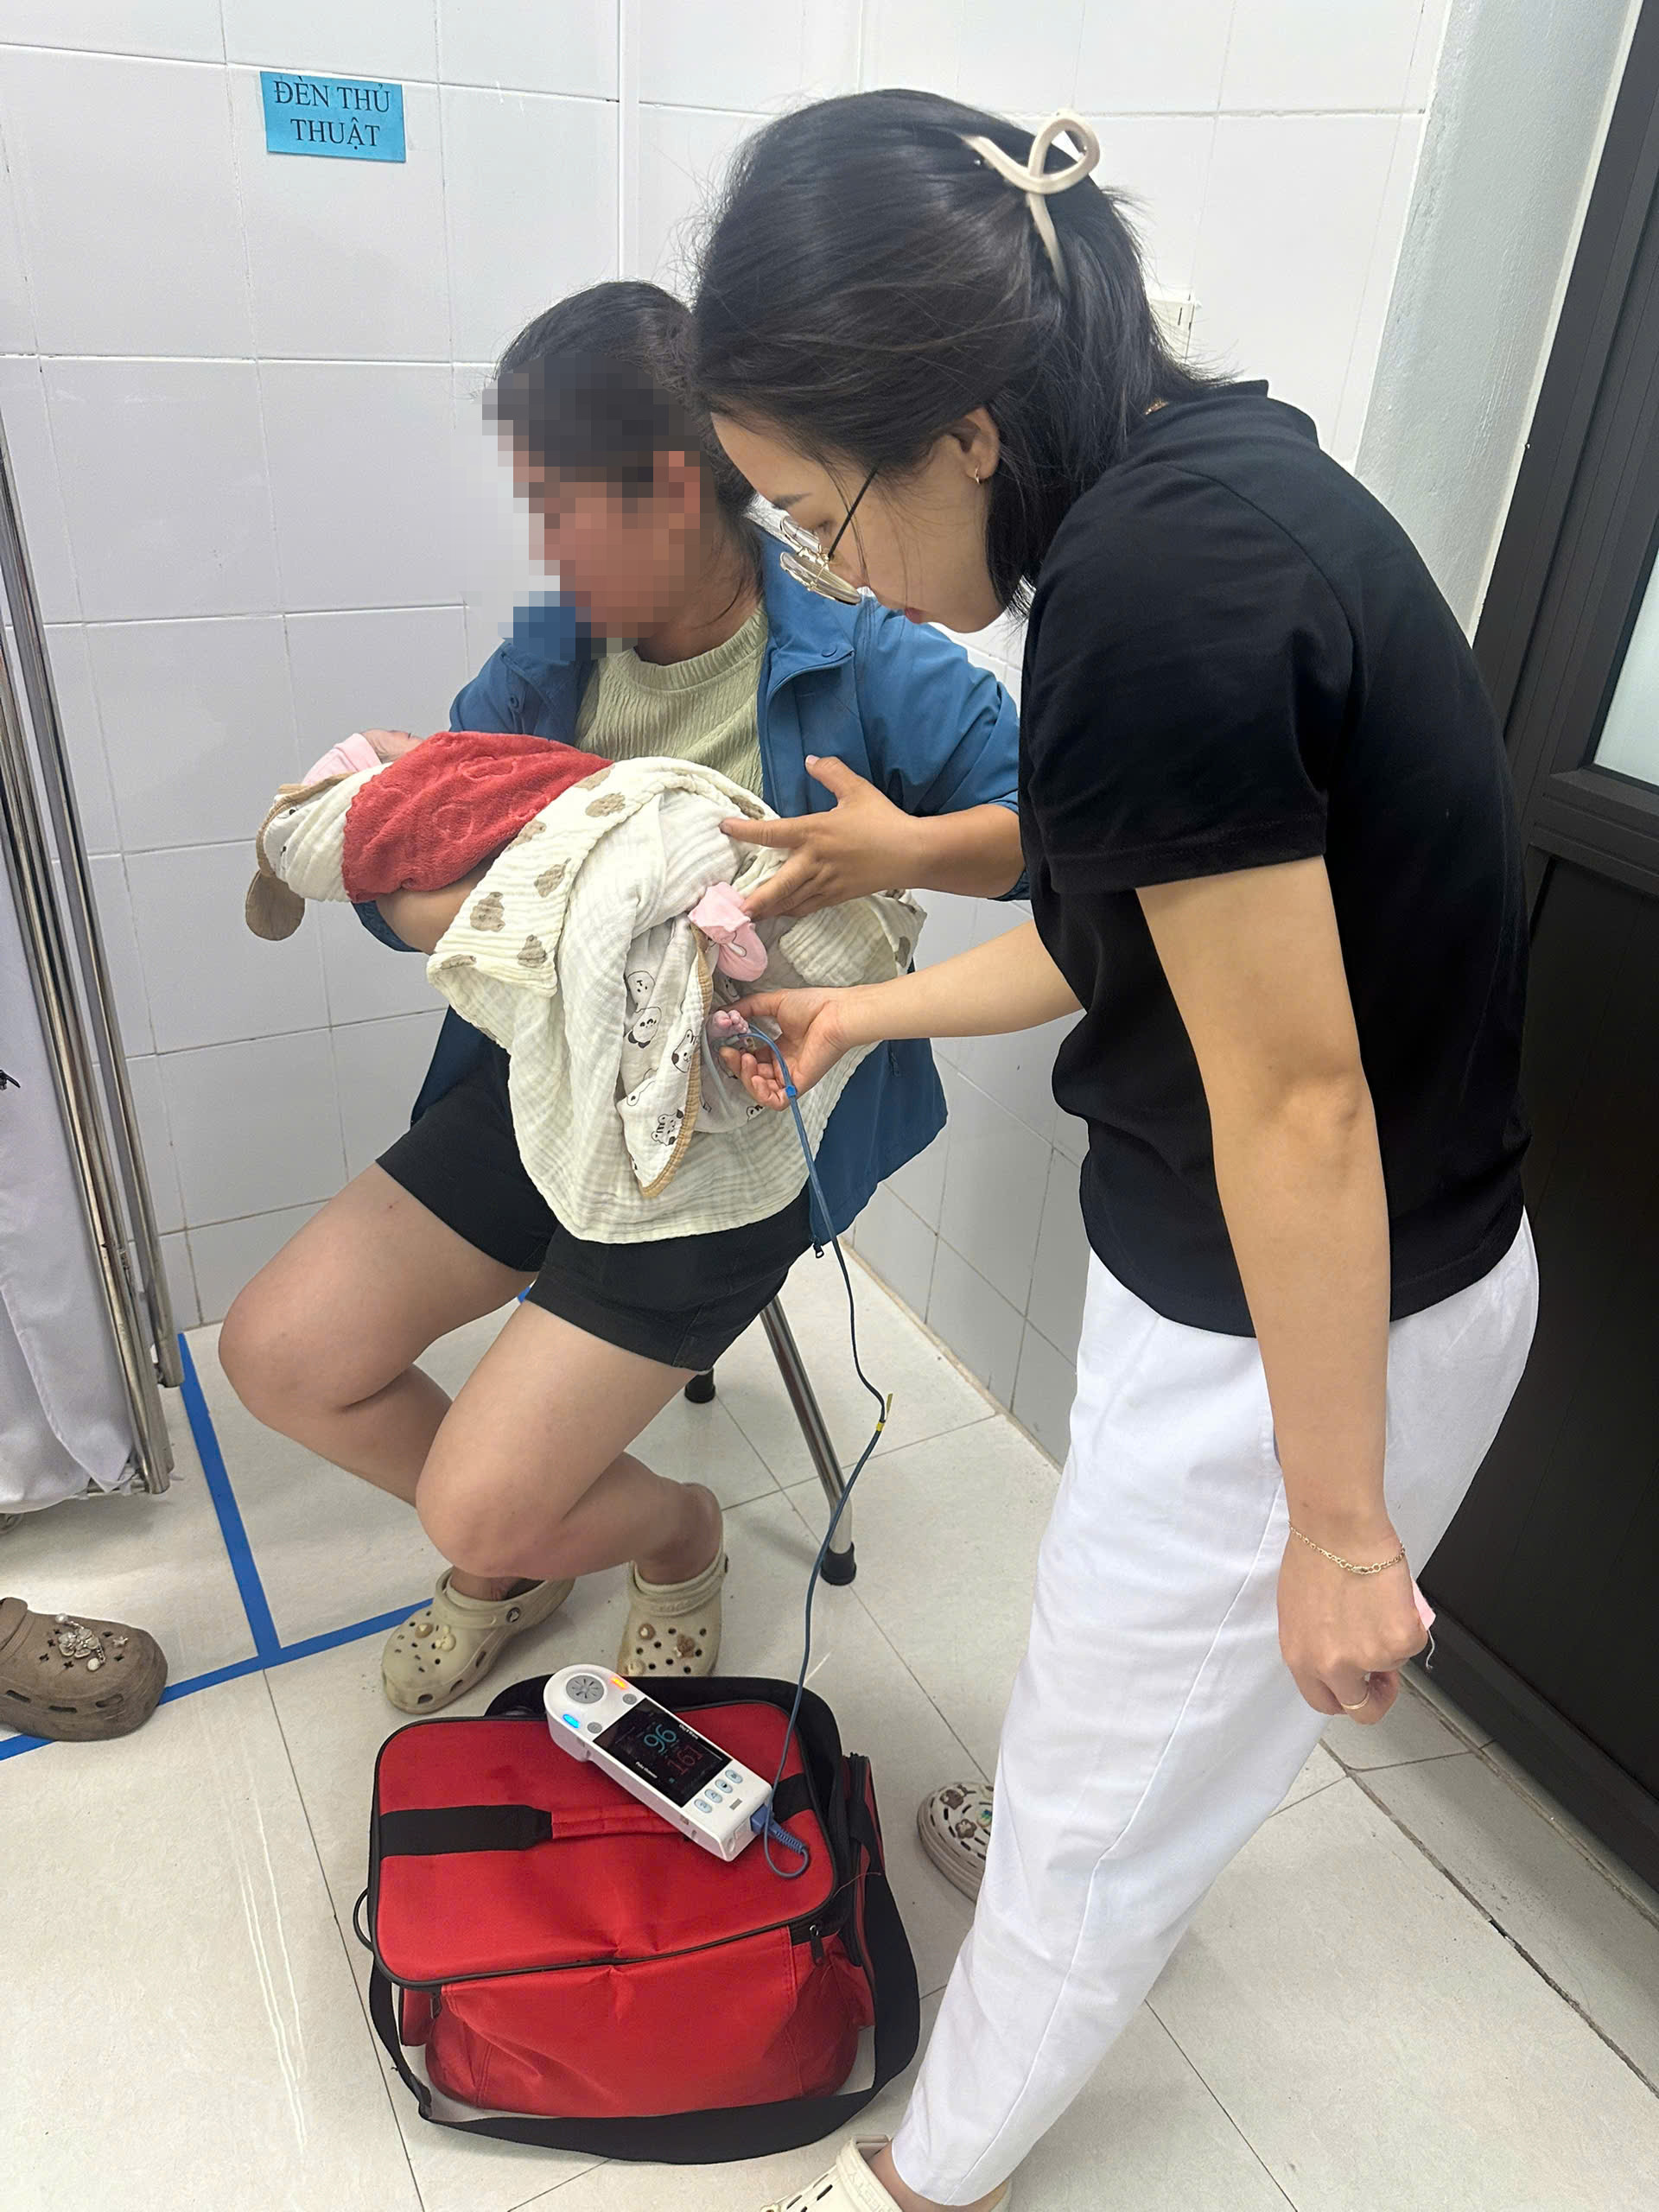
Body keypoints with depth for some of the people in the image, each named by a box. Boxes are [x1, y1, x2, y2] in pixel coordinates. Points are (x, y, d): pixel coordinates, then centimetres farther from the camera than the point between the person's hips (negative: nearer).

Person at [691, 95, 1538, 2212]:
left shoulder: (1153, 590, -28)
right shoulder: (1206, 469, 3)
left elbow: (1296, 1099, -26)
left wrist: (1339, 1521, -15)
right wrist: (870, 1006, 17)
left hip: (1314, 1318, -8)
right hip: (1224, 1263, 8)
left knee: (1094, 1811, 16)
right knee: (1134, 1681, 32)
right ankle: (1068, 1839, 62)